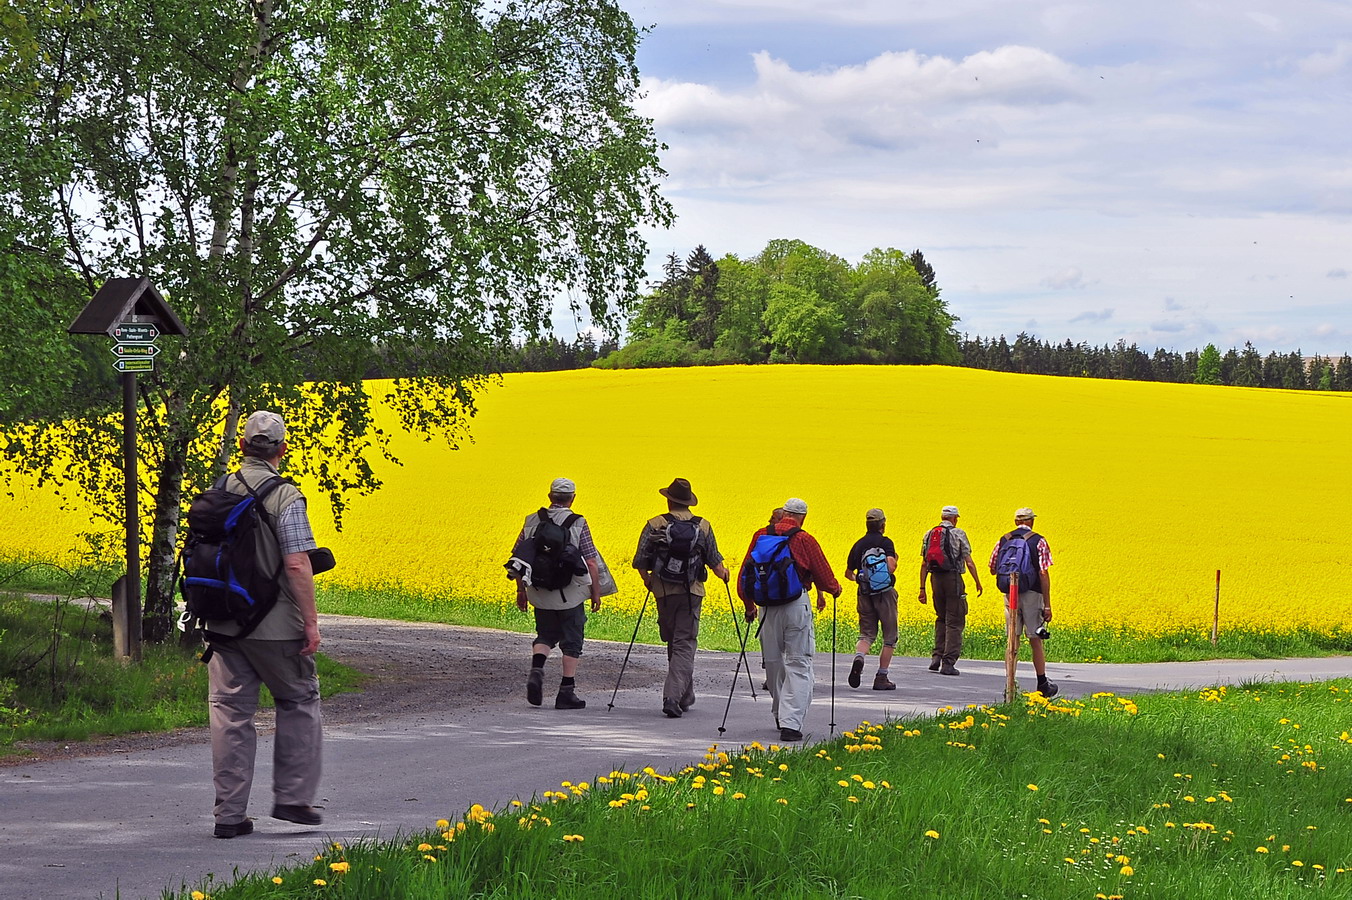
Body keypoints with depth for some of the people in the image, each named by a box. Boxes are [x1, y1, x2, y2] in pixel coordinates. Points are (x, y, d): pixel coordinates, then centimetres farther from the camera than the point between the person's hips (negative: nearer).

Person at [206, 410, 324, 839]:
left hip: (223, 622, 5)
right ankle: (292, 797, 14)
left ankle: (229, 814, 7)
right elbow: (296, 565, -18)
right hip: (274, 626, -5)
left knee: (230, 711, 7)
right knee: (298, 700, 14)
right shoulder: (286, 498, -13)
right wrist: (311, 622, -11)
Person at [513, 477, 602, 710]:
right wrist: (596, 593, 2)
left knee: (545, 635, 19)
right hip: (570, 595, -3)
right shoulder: (578, 524, -8)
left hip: (540, 594, 3)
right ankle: (566, 692, 8)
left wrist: (521, 590, 16)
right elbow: (591, 563, -9)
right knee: (571, 642, 9)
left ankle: (536, 669, -8)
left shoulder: (532, 521, 2)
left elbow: (518, 558, 6)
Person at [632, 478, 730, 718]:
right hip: (691, 592, 0)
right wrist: (723, 573, 30)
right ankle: (673, 696, -15)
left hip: (664, 591, 1)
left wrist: (647, 579, 18)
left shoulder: (655, 525, -4)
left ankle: (685, 695, 25)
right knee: (685, 644, -1)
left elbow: (640, 560, -2)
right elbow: (714, 560, 8)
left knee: (672, 641, 16)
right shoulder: (703, 527, 0)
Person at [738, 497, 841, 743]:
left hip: (768, 605, 4)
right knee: (798, 665, -2)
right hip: (797, 605, -4)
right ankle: (790, 724, -12)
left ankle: (780, 716, 32)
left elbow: (746, 573, 11)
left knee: (773, 662, 18)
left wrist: (749, 605, 24)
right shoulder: (805, 541, -4)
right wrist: (834, 589, 24)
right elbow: (823, 575, 2)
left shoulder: (761, 536, 6)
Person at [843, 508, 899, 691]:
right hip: (885, 594, -4)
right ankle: (881, 678, 5)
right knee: (889, 637, 8)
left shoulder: (859, 545, 7)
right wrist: (894, 560, 2)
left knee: (867, 635, 9)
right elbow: (891, 567, -20)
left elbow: (848, 573, 16)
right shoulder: (886, 542, -7)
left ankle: (858, 658, -25)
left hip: (865, 595, 4)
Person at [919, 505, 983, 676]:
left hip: (936, 579, 5)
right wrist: (977, 582, 5)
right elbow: (969, 562, -5)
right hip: (953, 578, -5)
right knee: (954, 622, 1)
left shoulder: (929, 534, 9)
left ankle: (936, 657, 10)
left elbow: (924, 564, 8)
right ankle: (948, 663, -3)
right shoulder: (958, 534, -4)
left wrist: (922, 588, 11)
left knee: (941, 618, 20)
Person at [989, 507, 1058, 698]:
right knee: (1035, 640, 6)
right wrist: (1047, 605, -8)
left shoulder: (1003, 541, 6)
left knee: (1013, 640, 5)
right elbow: (1044, 574, -9)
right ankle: (1043, 685, 14)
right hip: (1032, 594, -3)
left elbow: (992, 569, 13)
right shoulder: (1039, 542, -5)